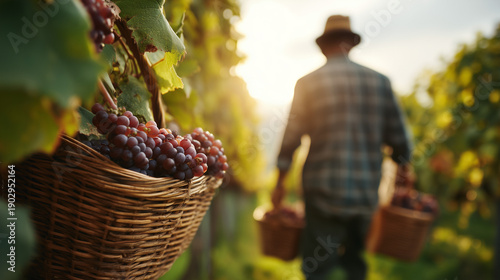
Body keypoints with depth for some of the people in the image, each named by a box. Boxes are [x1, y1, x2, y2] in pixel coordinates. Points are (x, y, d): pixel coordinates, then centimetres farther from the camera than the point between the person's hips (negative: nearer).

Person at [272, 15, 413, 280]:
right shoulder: (379, 81, 2)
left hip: (324, 192, -3)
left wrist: (280, 182, 9)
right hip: (366, 194, 3)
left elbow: (291, 137, -2)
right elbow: (398, 138, 4)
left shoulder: (308, 82, -3)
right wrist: (403, 166, 23)